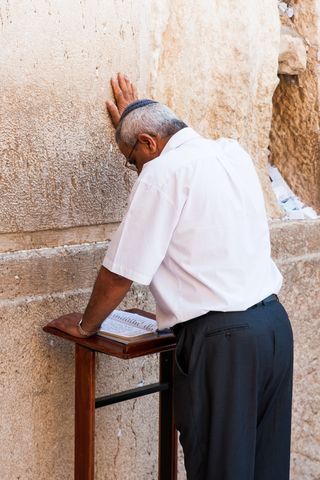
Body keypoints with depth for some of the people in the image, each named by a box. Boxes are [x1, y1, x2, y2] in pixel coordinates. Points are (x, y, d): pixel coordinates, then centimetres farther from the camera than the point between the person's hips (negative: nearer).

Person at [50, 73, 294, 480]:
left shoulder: (162, 173, -10)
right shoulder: (233, 153, 11)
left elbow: (119, 274, -7)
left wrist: (84, 325, 10)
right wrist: (132, 122, 48)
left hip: (220, 339, -8)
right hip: (275, 322, 8)